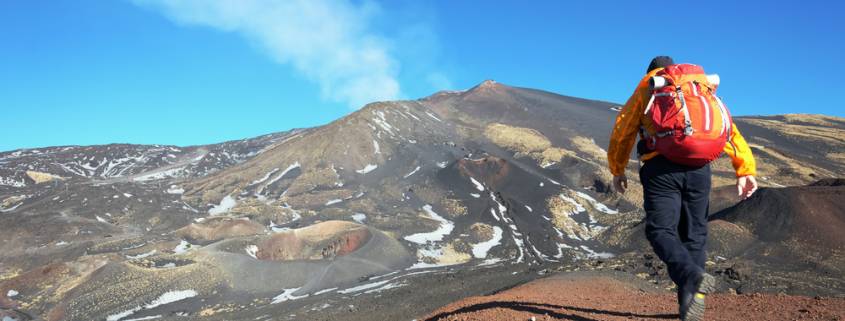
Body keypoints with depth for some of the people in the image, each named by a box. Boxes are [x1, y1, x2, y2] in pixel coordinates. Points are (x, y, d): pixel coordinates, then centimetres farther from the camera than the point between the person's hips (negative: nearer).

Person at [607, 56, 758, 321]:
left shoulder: (646, 88, 19)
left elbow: (622, 132, 17)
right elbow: (728, 128, 13)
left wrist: (617, 170, 27)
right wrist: (745, 170, 6)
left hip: (661, 167, -3)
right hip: (698, 168, 3)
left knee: (660, 230, -4)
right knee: (694, 233, 11)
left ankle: (691, 275, -29)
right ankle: (692, 299, 7)